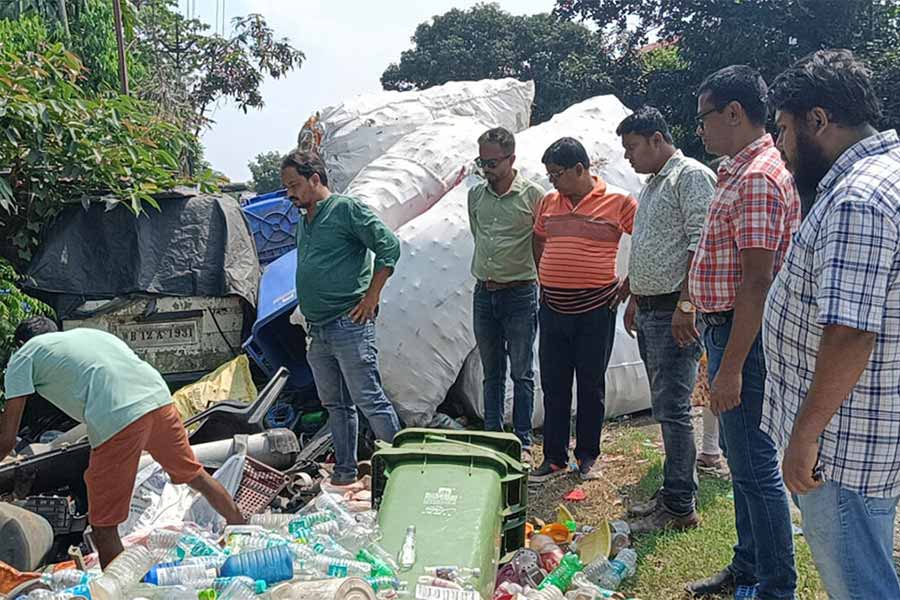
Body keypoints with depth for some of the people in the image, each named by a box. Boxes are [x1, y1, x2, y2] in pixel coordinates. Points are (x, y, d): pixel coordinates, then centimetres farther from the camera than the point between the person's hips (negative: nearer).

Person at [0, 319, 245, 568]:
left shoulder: (22, 357, 19)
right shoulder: (85, 333, 35)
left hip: (117, 418, -7)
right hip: (158, 396, 7)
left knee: (103, 525, 9)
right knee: (194, 475, 30)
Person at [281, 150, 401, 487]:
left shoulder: (346, 209, -7)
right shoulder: (304, 221, 18)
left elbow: (390, 246, -14)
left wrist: (371, 298, -14)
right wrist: (307, 313, 18)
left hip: (349, 327, -8)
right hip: (317, 332, 9)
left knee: (369, 401, -7)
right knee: (335, 405, 14)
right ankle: (345, 471, 23)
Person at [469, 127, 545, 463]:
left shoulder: (533, 196, -6)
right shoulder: (475, 195, 8)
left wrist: (544, 286, 5)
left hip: (519, 294, -4)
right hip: (484, 293, 5)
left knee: (521, 373, 2)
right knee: (491, 372, 12)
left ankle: (523, 442, 12)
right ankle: (492, 436, 21)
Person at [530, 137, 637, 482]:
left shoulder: (618, 203, -6)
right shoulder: (548, 203, 8)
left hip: (595, 310, -4)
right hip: (552, 309, 4)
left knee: (591, 386, 7)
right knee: (553, 386, 8)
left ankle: (588, 456, 22)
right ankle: (554, 458, 18)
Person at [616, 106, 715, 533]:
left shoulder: (692, 176, -10)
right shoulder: (652, 185, 20)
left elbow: (700, 242, -19)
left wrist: (686, 304, -24)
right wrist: (635, 299, 25)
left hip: (675, 313, -10)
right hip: (649, 311, 10)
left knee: (673, 409, -8)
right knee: (665, 408, 13)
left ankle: (680, 507, 0)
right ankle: (673, 493, 22)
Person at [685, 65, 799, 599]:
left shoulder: (757, 179, -18)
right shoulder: (741, 172, 15)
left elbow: (757, 282, -23)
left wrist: (731, 367, -24)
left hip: (743, 337, -11)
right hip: (725, 330, 11)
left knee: (756, 466, -2)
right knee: (741, 458, 19)